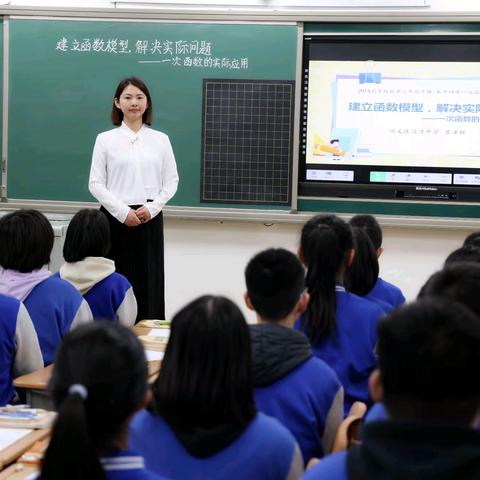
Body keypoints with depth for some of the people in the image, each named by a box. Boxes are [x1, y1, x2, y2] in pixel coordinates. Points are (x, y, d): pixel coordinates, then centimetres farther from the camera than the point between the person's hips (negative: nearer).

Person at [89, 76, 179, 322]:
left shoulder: (160, 140, 7)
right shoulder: (105, 139, 2)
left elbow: (171, 181, 8)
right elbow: (95, 184, -1)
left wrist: (152, 208, -9)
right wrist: (122, 212, -12)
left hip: (150, 219, 2)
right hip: (115, 218, -1)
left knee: (148, 282, 1)